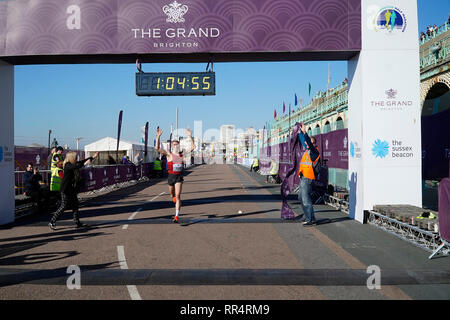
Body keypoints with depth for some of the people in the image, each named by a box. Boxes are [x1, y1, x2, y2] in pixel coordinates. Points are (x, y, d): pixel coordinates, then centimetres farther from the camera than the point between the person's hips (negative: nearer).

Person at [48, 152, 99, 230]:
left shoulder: (74, 164, 7)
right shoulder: (67, 165, -16)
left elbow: (82, 161, 18)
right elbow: (74, 167, -37)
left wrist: (93, 157, 19)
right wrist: (84, 164, -45)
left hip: (72, 189, 9)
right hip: (66, 189, -9)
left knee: (75, 205, 11)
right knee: (63, 206, -5)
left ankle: (77, 222, 18)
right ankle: (52, 222, 5)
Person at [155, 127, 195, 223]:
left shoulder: (182, 154, 4)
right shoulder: (169, 154, -4)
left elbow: (192, 147, 3)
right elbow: (157, 148, -15)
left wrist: (190, 136, -5)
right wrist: (158, 136, -23)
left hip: (179, 176, 0)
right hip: (171, 176, 0)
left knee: (178, 195, -10)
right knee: (172, 194, 17)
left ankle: (176, 216, -10)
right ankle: (174, 197, 57)